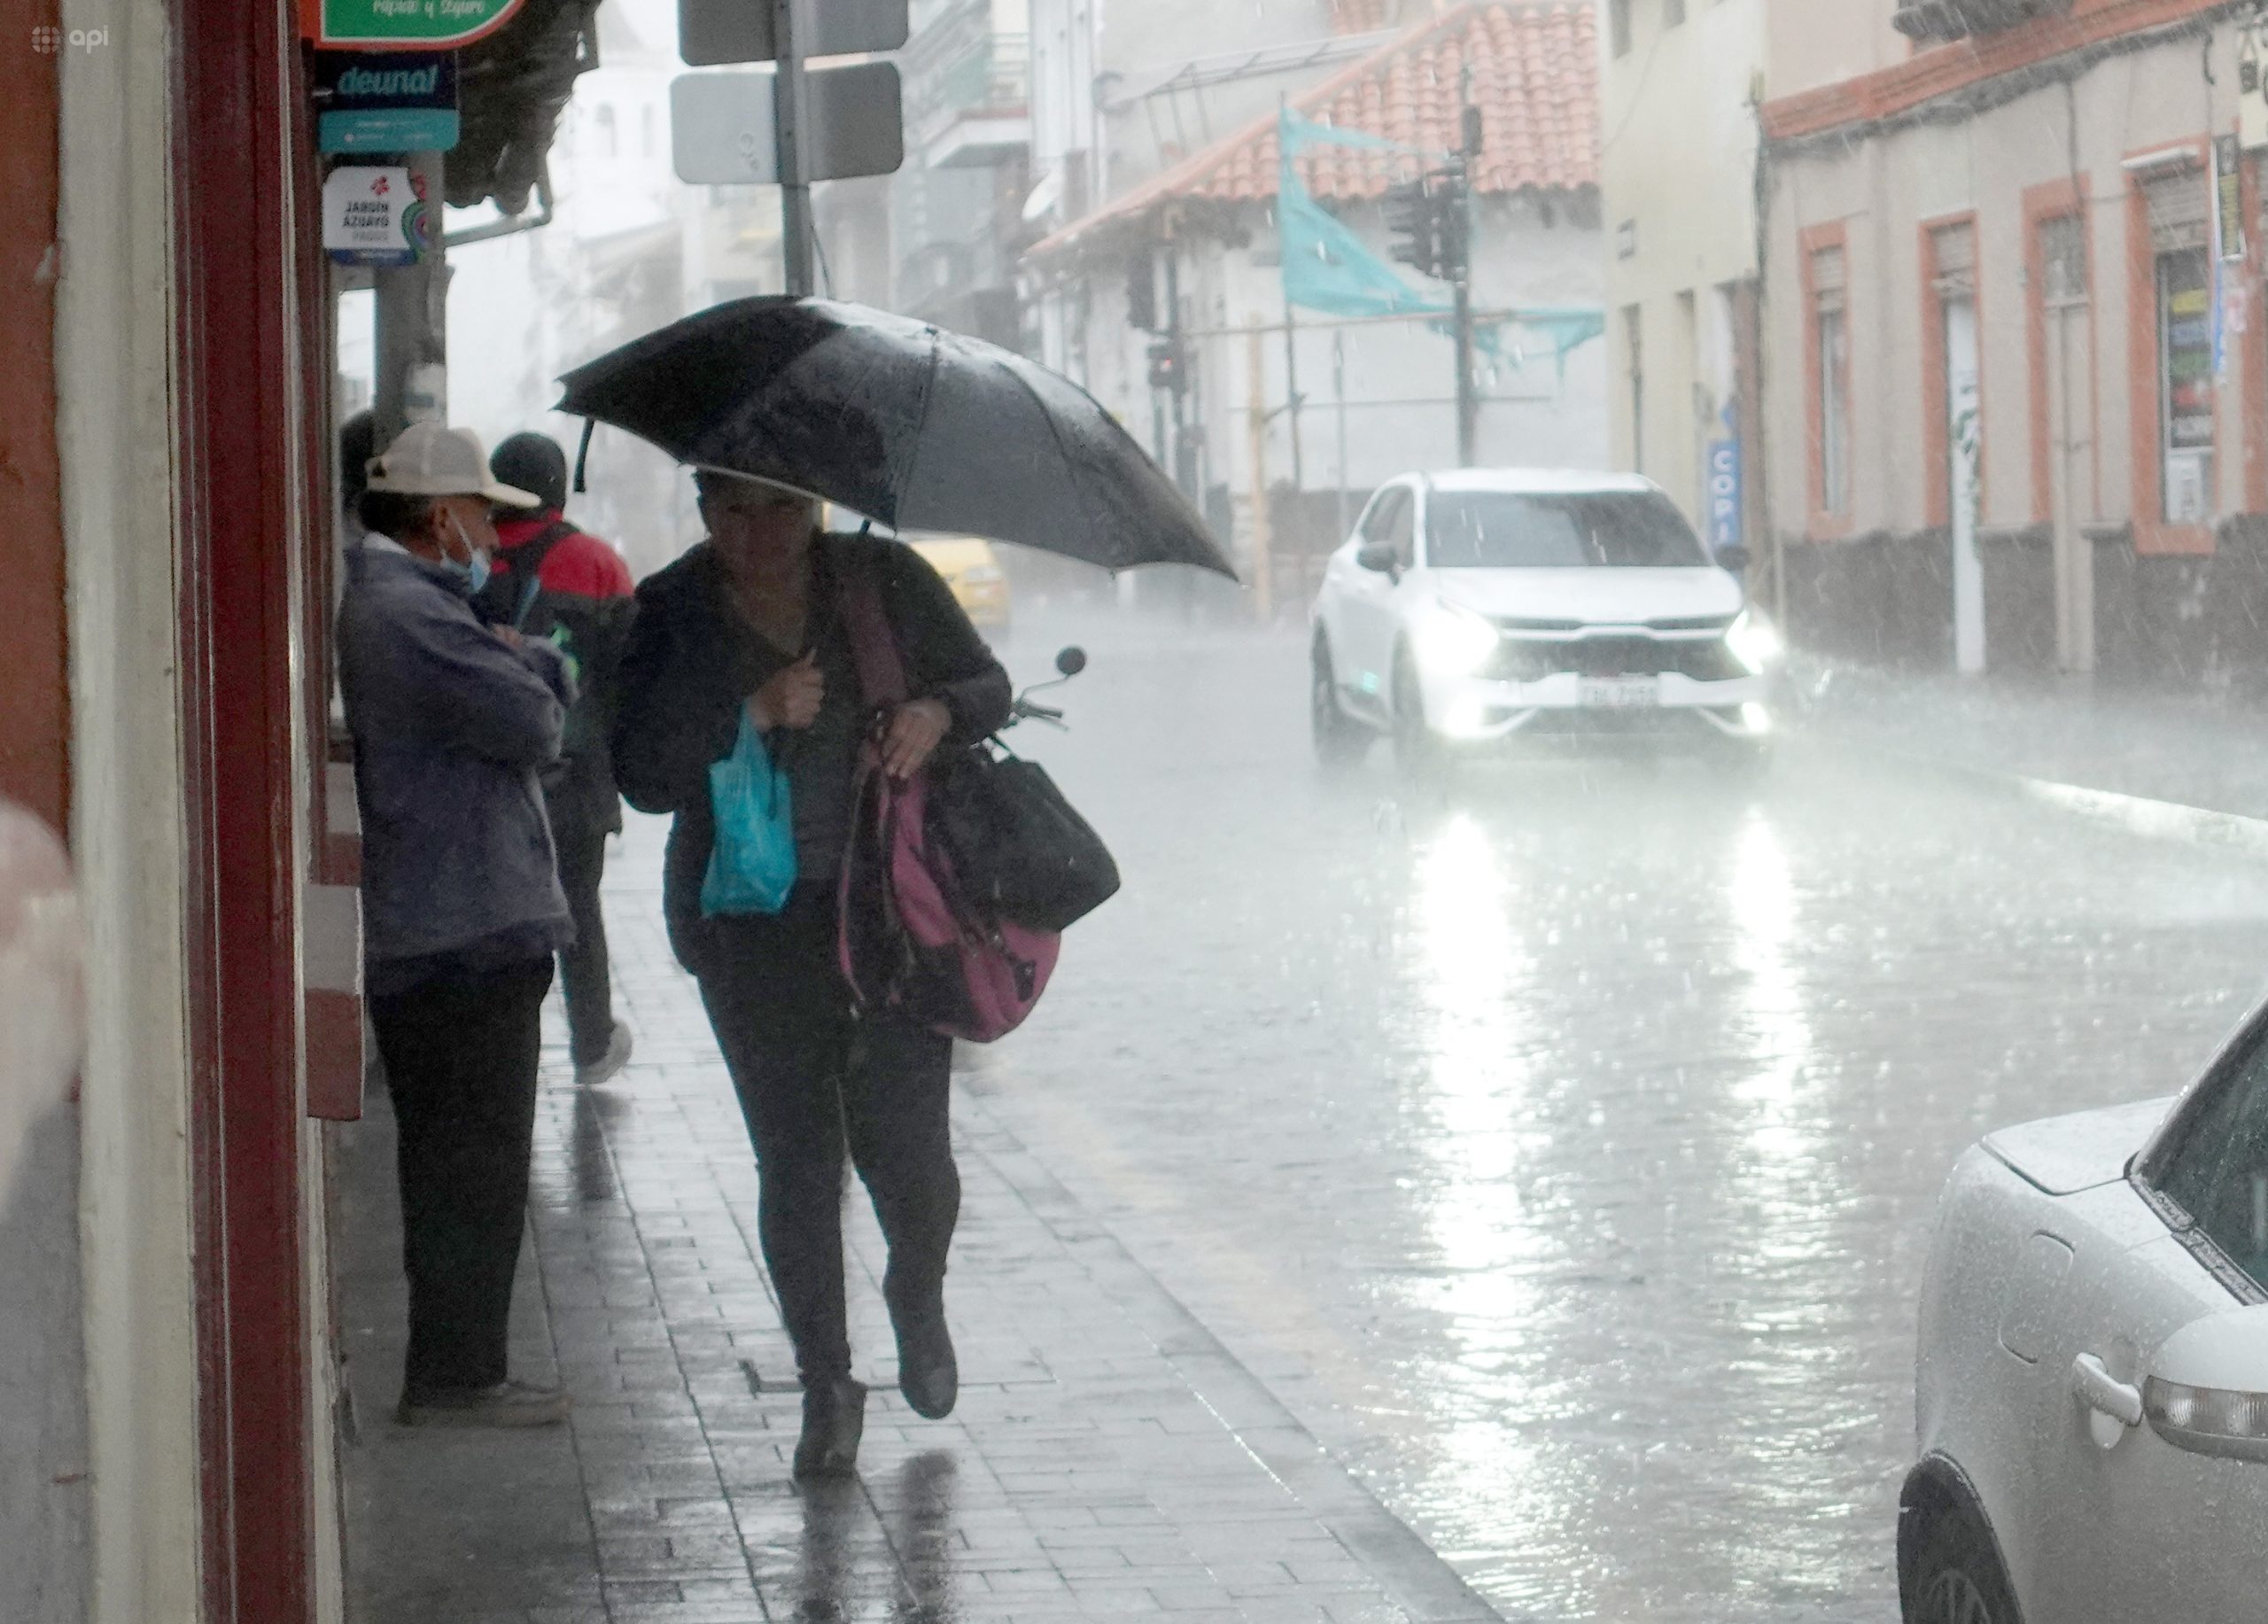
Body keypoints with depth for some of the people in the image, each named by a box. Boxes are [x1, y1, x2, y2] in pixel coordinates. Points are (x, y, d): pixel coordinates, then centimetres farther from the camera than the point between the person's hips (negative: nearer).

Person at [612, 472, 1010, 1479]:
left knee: (904, 1143, -5)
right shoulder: (670, 614, -1)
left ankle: (918, 1301, 28)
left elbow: (988, 685, 10)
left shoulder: (884, 581, 2)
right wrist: (754, 716, -21)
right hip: (751, 930, 0)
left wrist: (938, 712, -13)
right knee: (795, 1158, 0)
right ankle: (826, 1385, 14)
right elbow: (644, 774, -8)